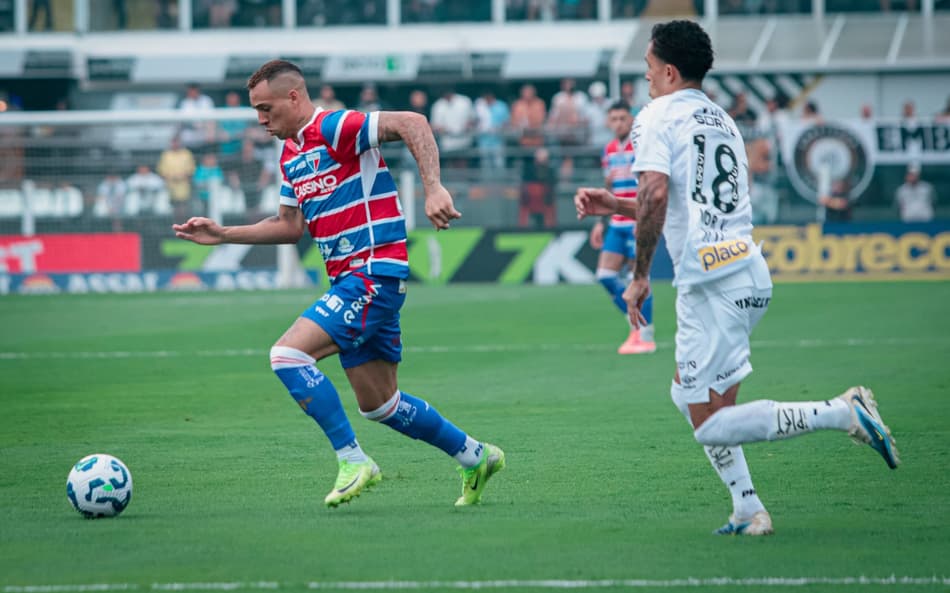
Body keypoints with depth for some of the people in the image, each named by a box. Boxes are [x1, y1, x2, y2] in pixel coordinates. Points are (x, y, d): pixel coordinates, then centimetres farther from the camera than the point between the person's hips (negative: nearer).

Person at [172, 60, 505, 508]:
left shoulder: (334, 128, -12)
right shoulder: (290, 155, 16)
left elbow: (411, 124, -21)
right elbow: (290, 226, 24)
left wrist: (433, 189, -30)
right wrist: (223, 234, 18)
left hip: (374, 273, -10)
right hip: (350, 281, 10)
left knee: (288, 354, -18)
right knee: (379, 404, 13)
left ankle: (353, 461, -13)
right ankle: (475, 457, 27)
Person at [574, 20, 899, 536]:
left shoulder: (658, 116, -3)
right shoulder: (722, 120, 23)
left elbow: (656, 195, -18)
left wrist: (639, 276, -10)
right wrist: (612, 206, 32)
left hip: (710, 283, -9)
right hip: (752, 275, 9)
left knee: (710, 425, -7)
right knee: (688, 396, 21)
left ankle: (842, 412, -17)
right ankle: (748, 511, 13)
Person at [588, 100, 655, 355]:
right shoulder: (610, 150, 13)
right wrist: (601, 222, 19)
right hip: (617, 224, 7)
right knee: (605, 275, 2)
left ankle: (646, 338, 3)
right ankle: (637, 326, 14)